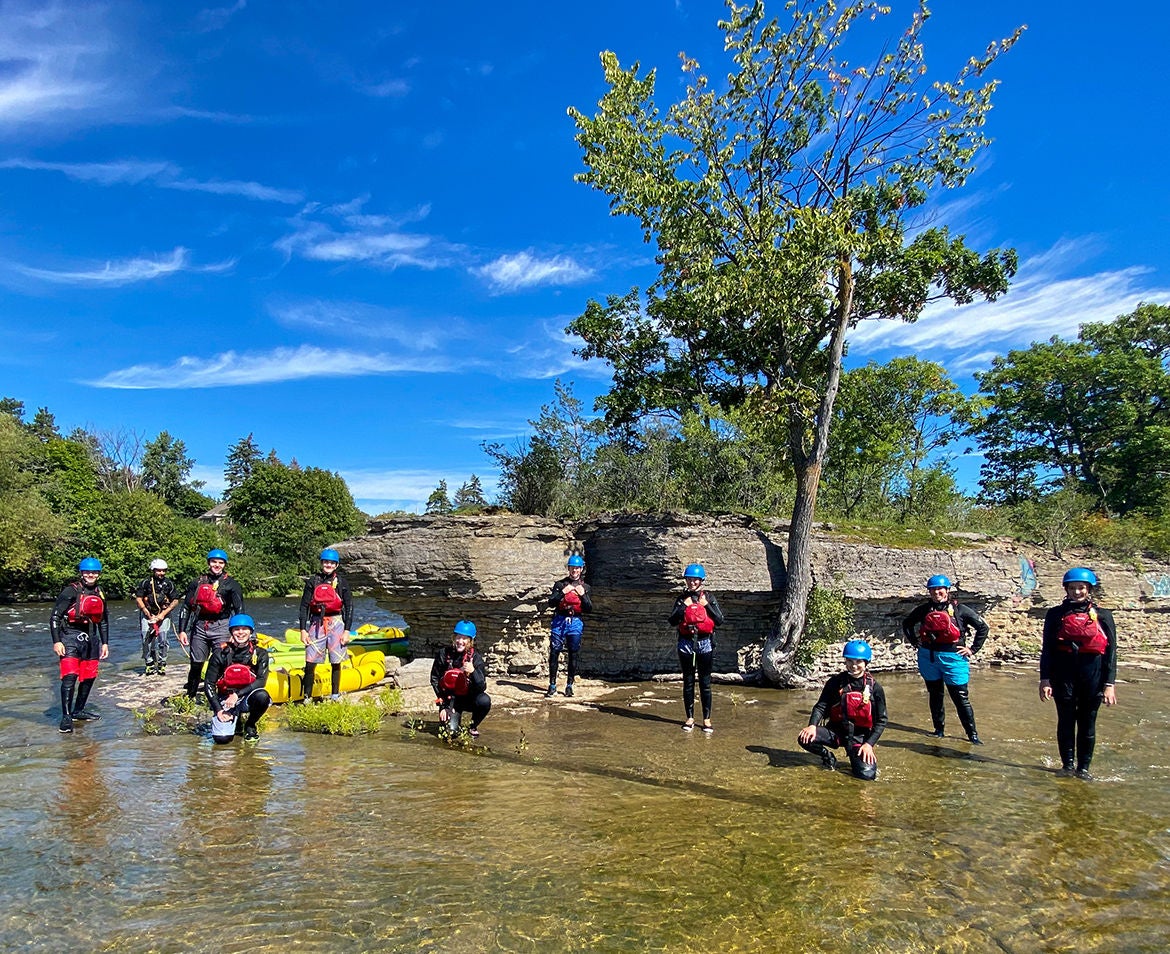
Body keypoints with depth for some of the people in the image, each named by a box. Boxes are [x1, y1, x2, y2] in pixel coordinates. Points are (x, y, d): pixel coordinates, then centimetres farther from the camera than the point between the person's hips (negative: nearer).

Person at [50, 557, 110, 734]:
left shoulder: (100, 594, 13)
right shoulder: (71, 591, -6)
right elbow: (55, 616, -8)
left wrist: (105, 643, 19)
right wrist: (56, 641, -14)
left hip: (91, 639, 7)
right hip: (70, 637, -7)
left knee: (89, 677, 11)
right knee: (70, 676, -15)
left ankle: (79, 711, 25)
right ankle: (66, 717, -11)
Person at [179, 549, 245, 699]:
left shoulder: (231, 584, 2)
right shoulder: (197, 582, 11)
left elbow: (239, 610, -2)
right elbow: (186, 607, 13)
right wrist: (182, 630, 6)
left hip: (221, 627, -3)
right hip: (199, 626, 3)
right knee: (196, 664, 8)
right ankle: (190, 696, 22)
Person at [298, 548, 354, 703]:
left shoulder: (341, 582, 4)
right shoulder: (313, 581, 5)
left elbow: (349, 607, 4)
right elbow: (304, 606, 5)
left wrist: (347, 630, -1)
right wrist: (303, 630, -1)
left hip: (336, 624, 0)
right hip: (316, 624, 0)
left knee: (336, 662, 4)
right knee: (310, 663, -3)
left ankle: (335, 696, 17)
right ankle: (307, 697, 7)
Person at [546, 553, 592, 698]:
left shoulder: (585, 587, 12)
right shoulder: (560, 584, 9)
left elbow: (589, 609, 5)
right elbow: (551, 603, -2)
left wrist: (583, 595, -10)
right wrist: (563, 592, -16)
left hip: (575, 623, 1)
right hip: (559, 621, -1)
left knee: (573, 654, 1)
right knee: (554, 653, -4)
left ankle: (569, 685, 10)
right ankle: (552, 685, 2)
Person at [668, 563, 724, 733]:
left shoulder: (709, 598, 2)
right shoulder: (682, 599, 5)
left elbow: (720, 621, -3)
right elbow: (672, 621, -3)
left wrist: (707, 605, -11)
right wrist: (684, 606, -11)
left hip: (704, 644, -1)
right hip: (686, 644, 1)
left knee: (705, 682, 3)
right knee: (688, 682, 7)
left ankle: (707, 719, 11)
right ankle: (690, 718, 16)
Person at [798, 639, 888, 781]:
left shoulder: (874, 688, -3)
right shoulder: (835, 682, -1)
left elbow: (881, 721, 0)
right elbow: (821, 706, -3)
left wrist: (869, 744, -12)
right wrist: (812, 725, -23)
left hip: (859, 736, -1)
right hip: (835, 731, 1)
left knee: (867, 774, -23)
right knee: (805, 738, -24)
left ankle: (860, 757, 14)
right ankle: (828, 757, 8)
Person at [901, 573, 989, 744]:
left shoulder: (959, 610, -4)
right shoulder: (923, 610, 4)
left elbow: (983, 627, 3)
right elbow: (906, 624, 20)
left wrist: (973, 649, -1)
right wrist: (915, 642, 10)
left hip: (953, 657, -3)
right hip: (928, 657, 3)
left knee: (961, 698, -2)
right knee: (935, 695, 13)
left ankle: (972, 734, 8)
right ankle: (938, 729, 24)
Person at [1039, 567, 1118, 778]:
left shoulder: (1102, 616, 6)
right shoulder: (1056, 615, 6)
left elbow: (1111, 651, 4)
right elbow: (1047, 649, 4)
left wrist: (1109, 684, -3)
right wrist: (1045, 679, -3)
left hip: (1093, 674, 0)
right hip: (1063, 673, 0)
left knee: (1088, 724, 8)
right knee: (1066, 721, 6)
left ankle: (1083, 767, 20)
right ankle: (1067, 764, 18)